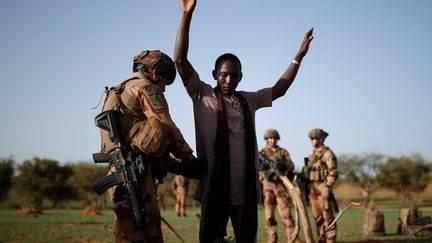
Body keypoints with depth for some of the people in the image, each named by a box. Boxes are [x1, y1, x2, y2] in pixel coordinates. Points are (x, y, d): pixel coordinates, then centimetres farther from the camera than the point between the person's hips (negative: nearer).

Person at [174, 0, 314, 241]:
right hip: (215, 187, -4)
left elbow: (279, 90, 29)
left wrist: (299, 57, 24)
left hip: (247, 188, 4)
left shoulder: (249, 100, 17)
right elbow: (181, 61, -4)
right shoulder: (203, 96, 4)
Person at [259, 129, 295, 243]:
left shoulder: (283, 152, 11)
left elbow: (291, 166, 0)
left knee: (286, 212, -7)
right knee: (269, 214, 2)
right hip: (267, 185, 1)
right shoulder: (261, 153, 10)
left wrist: (283, 165, -21)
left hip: (281, 184, 0)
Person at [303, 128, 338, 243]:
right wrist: (307, 189, 16)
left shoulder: (328, 154, -8)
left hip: (322, 188, -8)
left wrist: (327, 188, -20)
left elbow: (333, 173, -14)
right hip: (312, 188, 8)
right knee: (317, 216, 10)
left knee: (327, 216, -6)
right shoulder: (312, 154, 17)